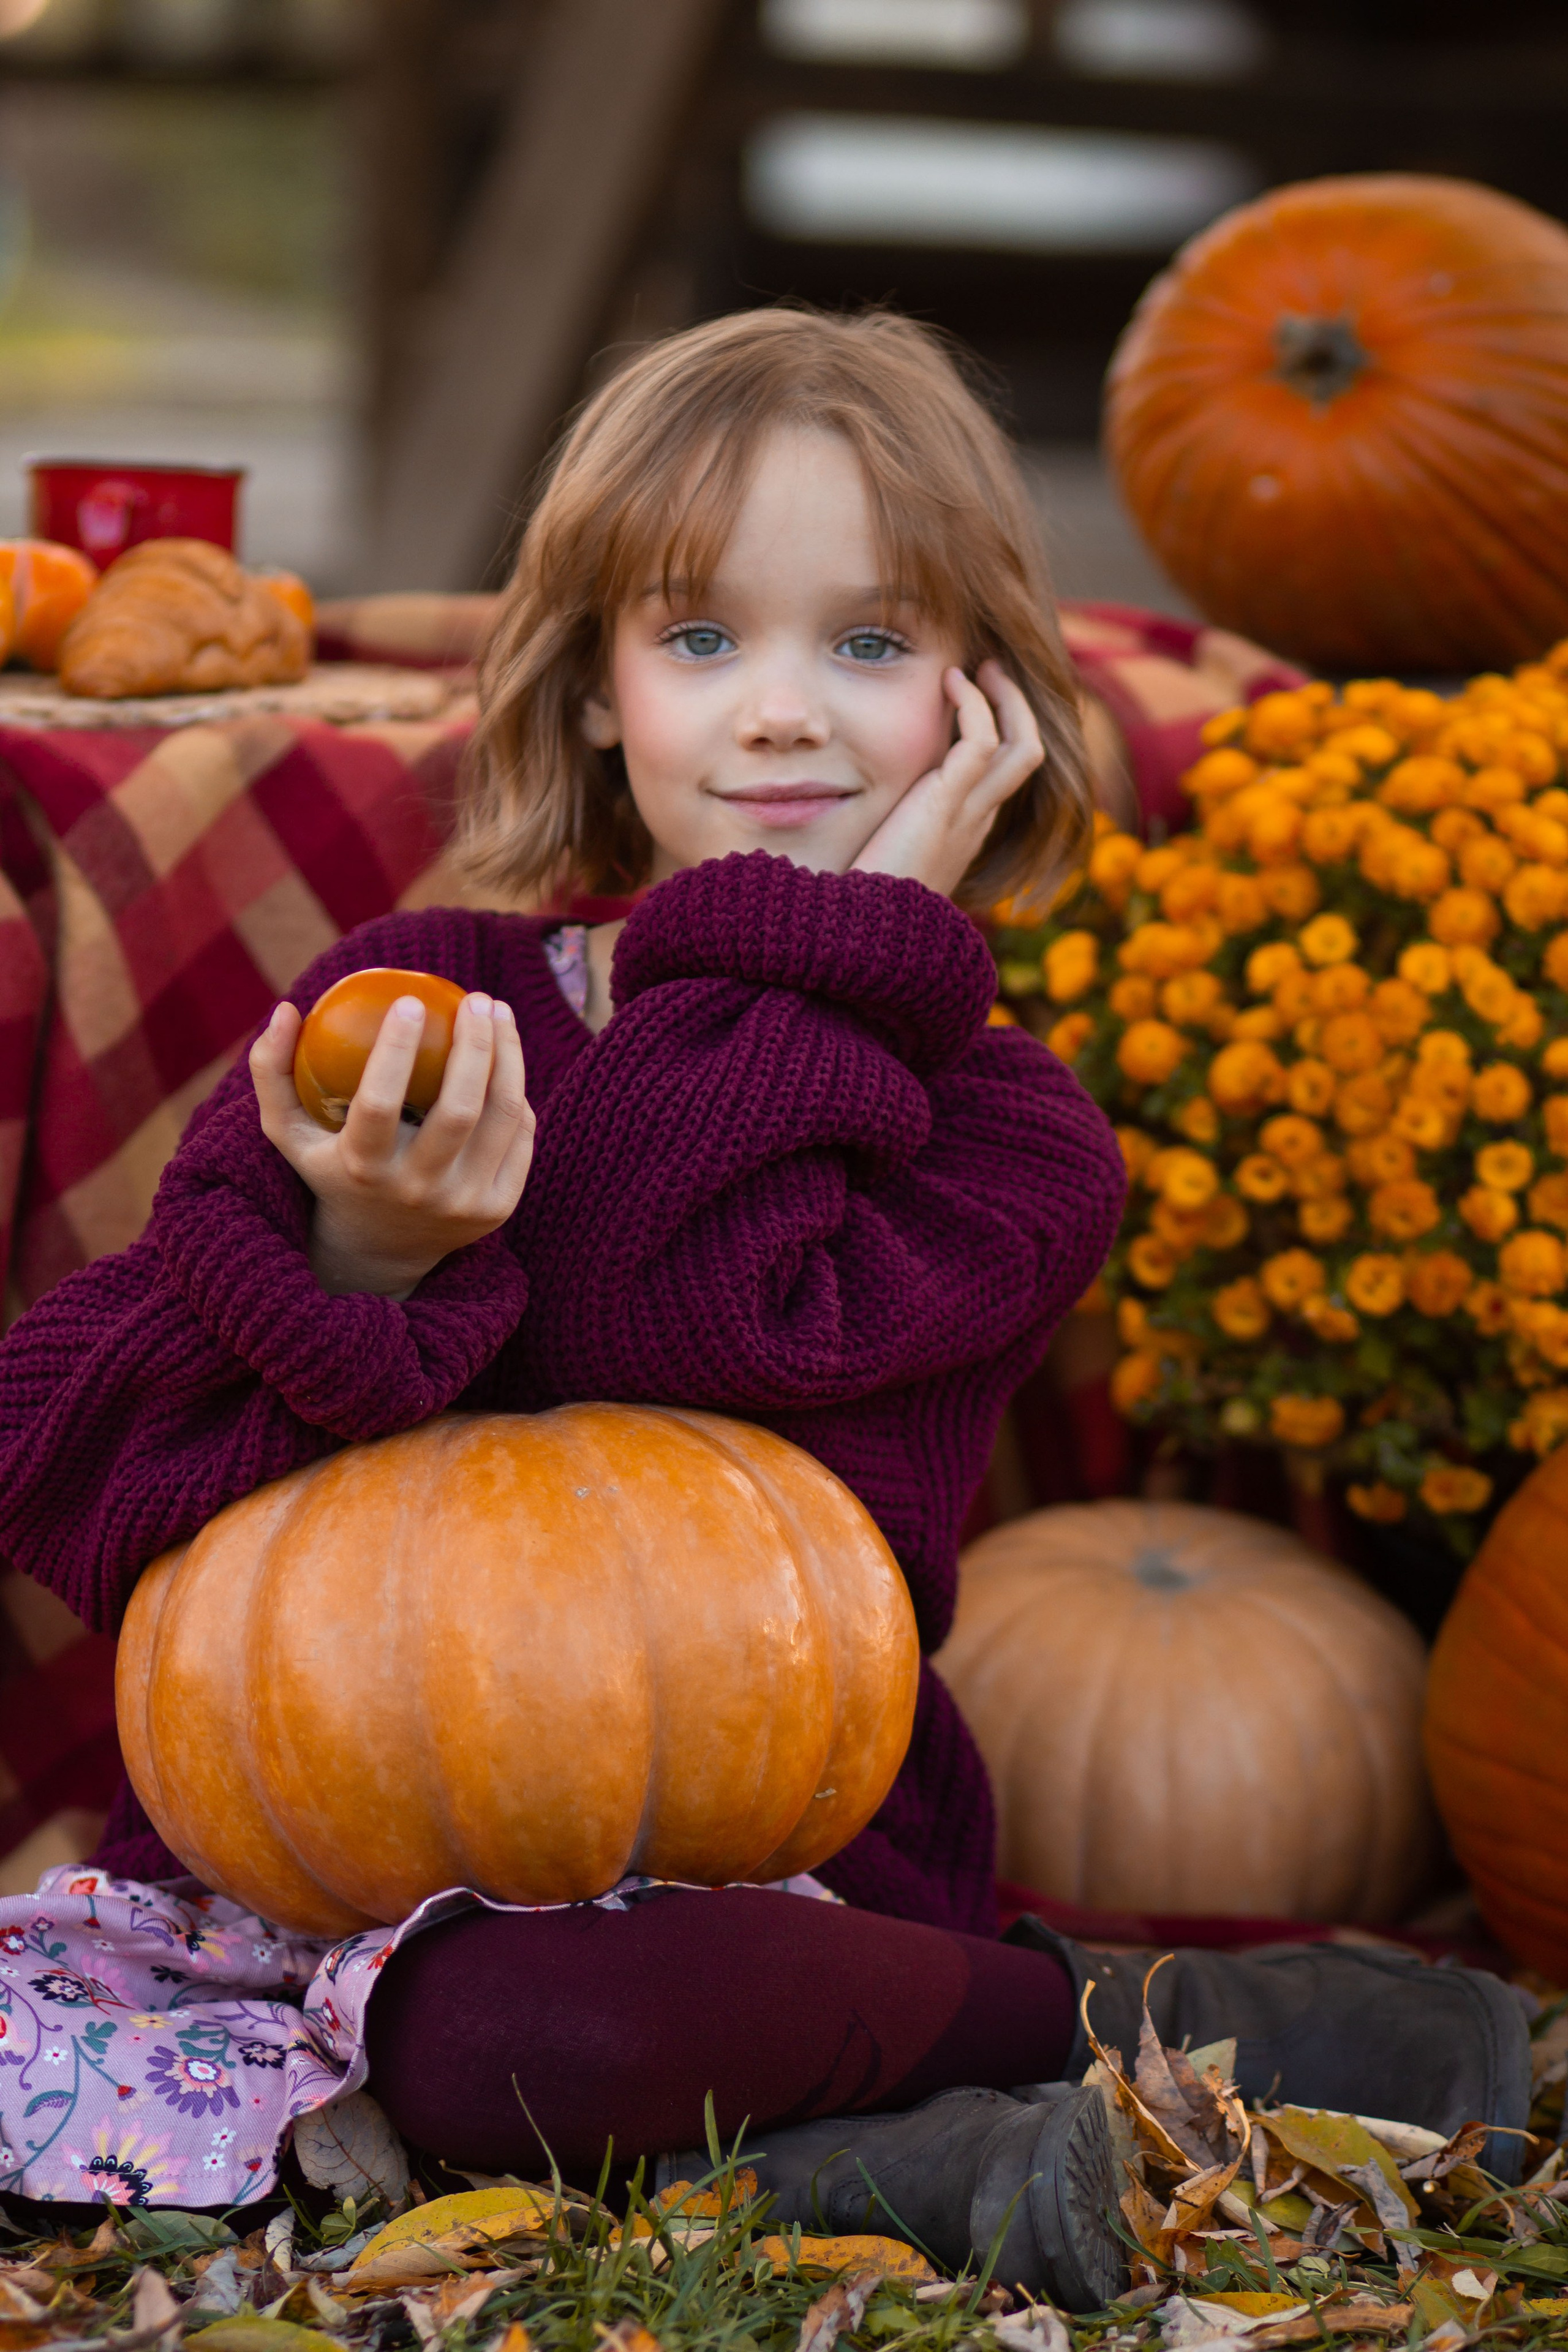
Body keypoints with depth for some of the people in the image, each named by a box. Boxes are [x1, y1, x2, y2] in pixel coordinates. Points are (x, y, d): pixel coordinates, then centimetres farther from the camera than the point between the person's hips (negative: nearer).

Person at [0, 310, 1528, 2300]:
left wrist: (828, 956, -9)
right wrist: (353, 1268, -23)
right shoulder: (407, 1009, 4)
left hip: (739, 1866, -6)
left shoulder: (1011, 1142, 0)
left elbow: (690, 1352, -22)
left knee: (525, 2035, -38)